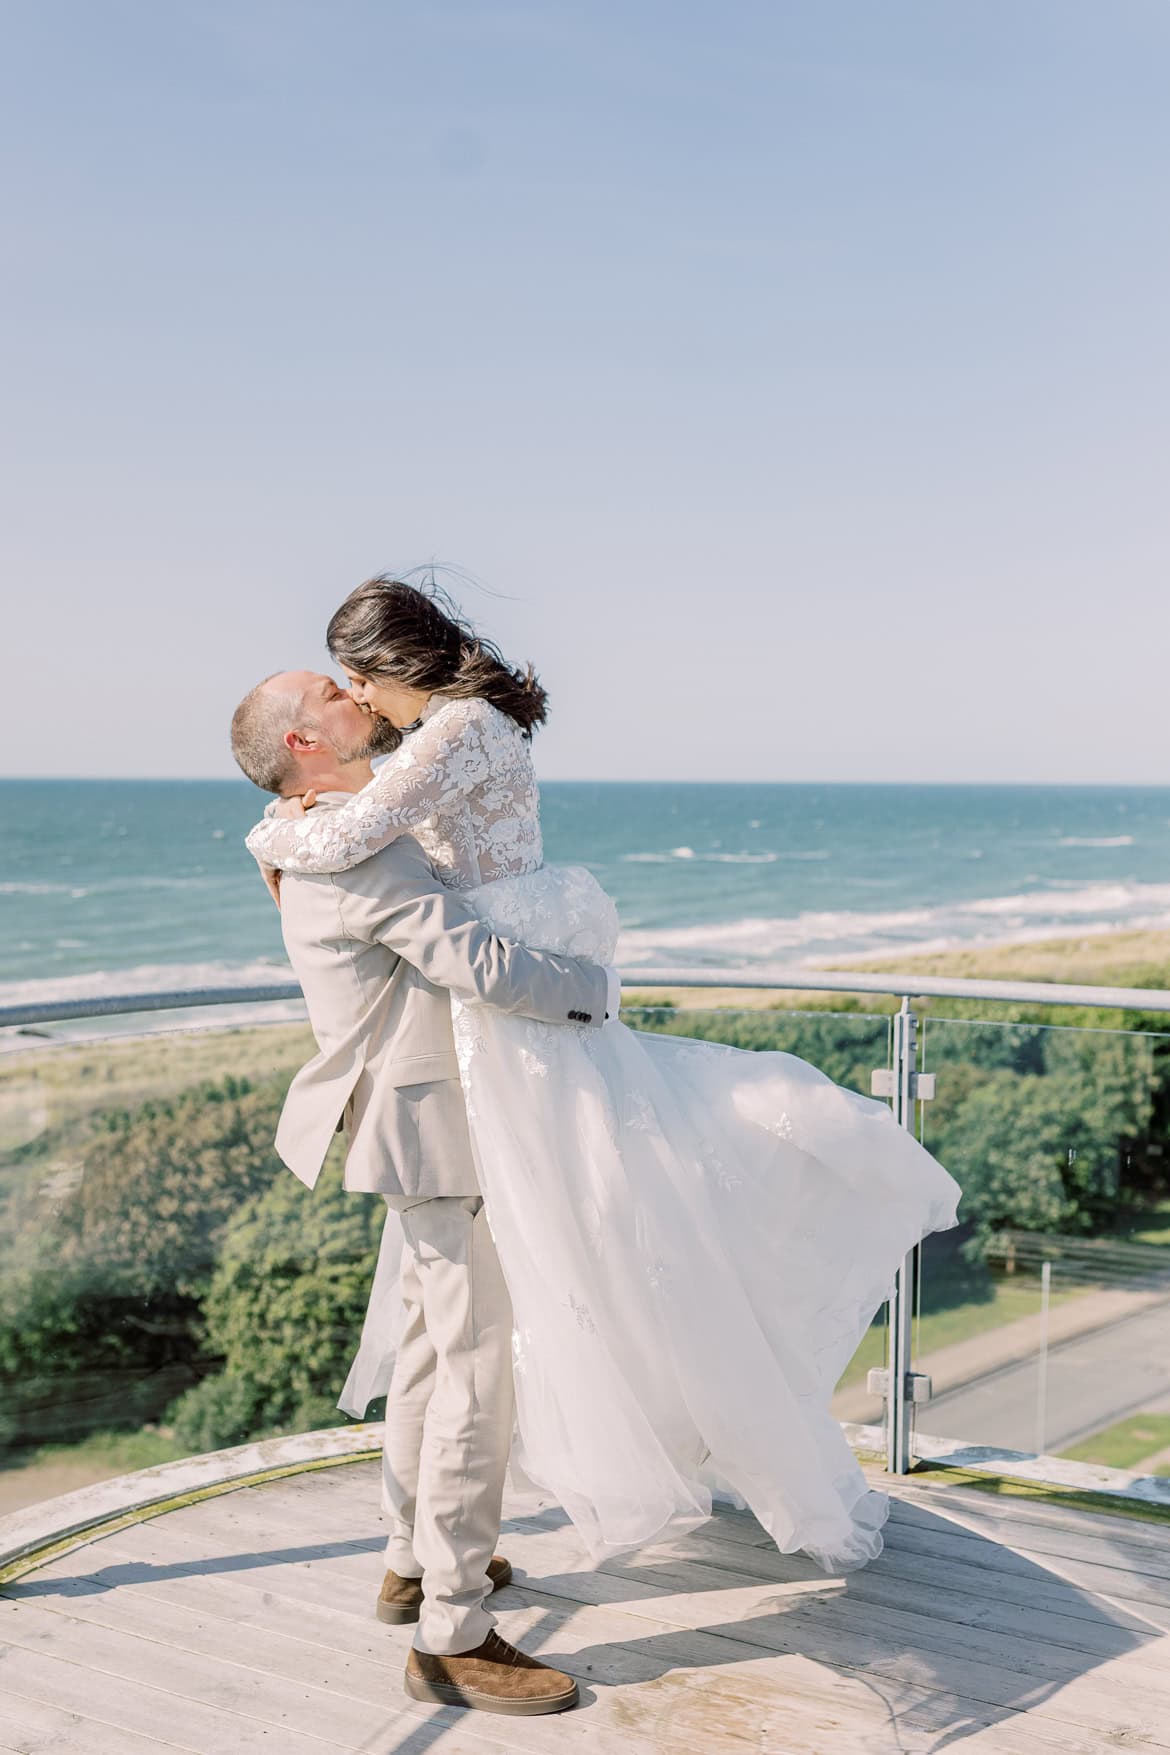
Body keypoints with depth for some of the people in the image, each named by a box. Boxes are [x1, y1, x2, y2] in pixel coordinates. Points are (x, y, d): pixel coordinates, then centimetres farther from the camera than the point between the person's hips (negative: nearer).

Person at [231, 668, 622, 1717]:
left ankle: (417, 1561, 36)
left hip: (430, 1131, 11)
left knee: (431, 1349, 21)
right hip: (441, 1137, -11)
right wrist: (596, 988, -11)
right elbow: (482, 968, -27)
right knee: (479, 1375, -6)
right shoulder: (361, 851, -20)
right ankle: (453, 1637, 2)